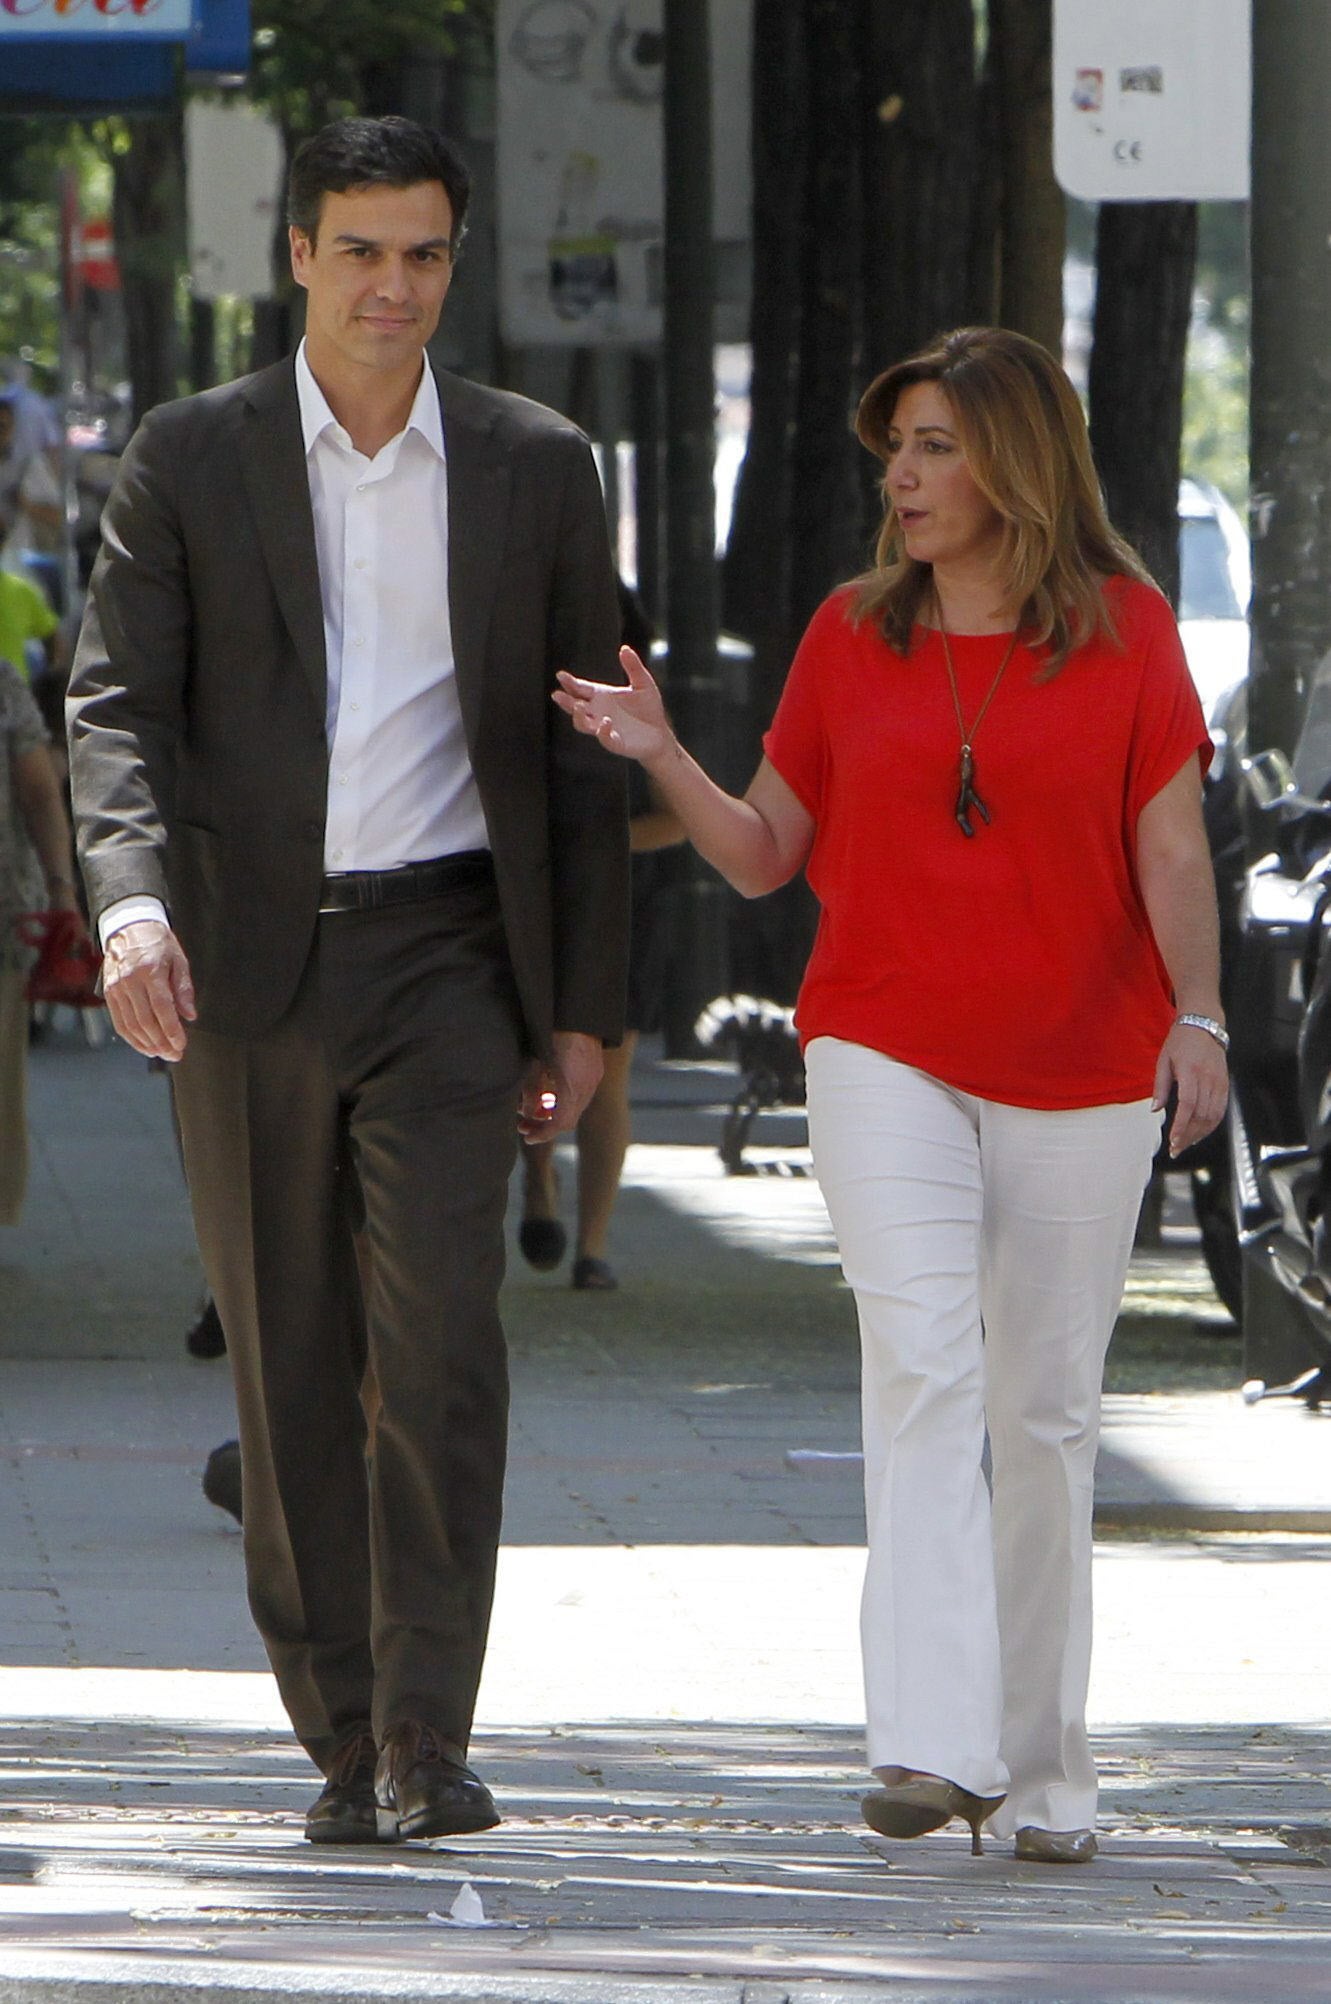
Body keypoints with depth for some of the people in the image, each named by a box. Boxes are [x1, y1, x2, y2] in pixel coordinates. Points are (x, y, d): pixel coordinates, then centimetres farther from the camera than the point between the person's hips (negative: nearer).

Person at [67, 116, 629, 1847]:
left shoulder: (537, 470, 7)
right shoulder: (191, 461, 4)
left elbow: (580, 755, 10)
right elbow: (118, 705, -4)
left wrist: (585, 1008, 6)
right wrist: (132, 900, -22)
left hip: (443, 946, -1)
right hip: (245, 958, 1)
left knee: (443, 1332, -14)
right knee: (289, 1363, 4)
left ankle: (429, 1739, -13)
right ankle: (342, 1737, 13)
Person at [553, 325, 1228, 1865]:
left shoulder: (1125, 629, 2)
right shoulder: (851, 637, 8)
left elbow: (1171, 847, -1)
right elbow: (767, 855, 11)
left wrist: (1198, 1020, -13)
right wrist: (662, 759, -6)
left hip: (1079, 1073, 0)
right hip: (886, 1055, 0)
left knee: (1046, 1411, 5)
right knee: (923, 1364, -18)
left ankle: (1041, 1774, 16)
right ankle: (934, 1749, -28)